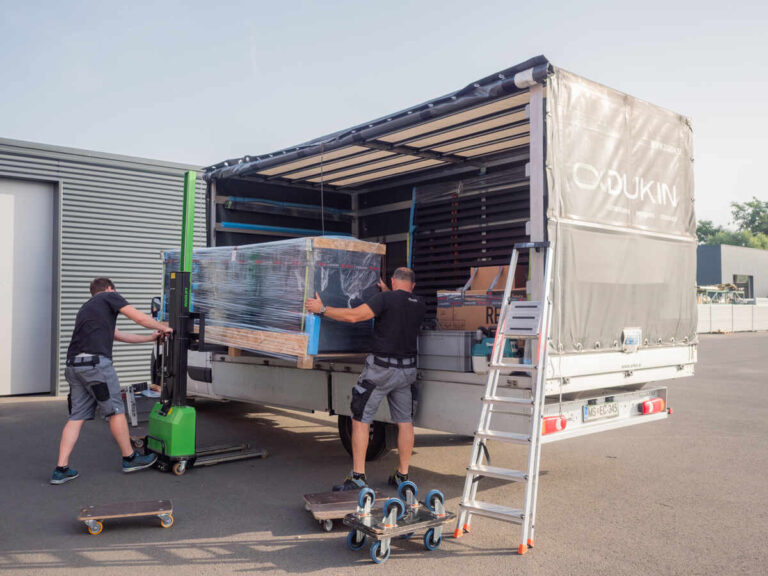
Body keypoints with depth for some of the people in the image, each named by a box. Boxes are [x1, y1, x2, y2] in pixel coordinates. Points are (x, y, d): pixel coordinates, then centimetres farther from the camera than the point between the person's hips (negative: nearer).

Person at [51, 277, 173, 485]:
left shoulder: (87, 308, 31)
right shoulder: (110, 297, 8)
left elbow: (118, 335, 33)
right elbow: (140, 319, 2)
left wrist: (151, 338, 36)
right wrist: (163, 328, 19)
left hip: (73, 365, 8)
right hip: (96, 362, -8)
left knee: (77, 416, 10)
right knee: (116, 411, 4)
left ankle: (61, 470, 8)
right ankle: (129, 459, 16)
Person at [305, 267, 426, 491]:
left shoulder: (386, 299, -11)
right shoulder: (420, 306, 7)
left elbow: (353, 316, -18)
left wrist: (322, 309, -9)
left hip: (381, 369, -5)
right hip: (407, 370, 6)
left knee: (360, 420, 3)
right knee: (405, 422, 13)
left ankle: (358, 476, 2)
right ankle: (402, 475, 18)